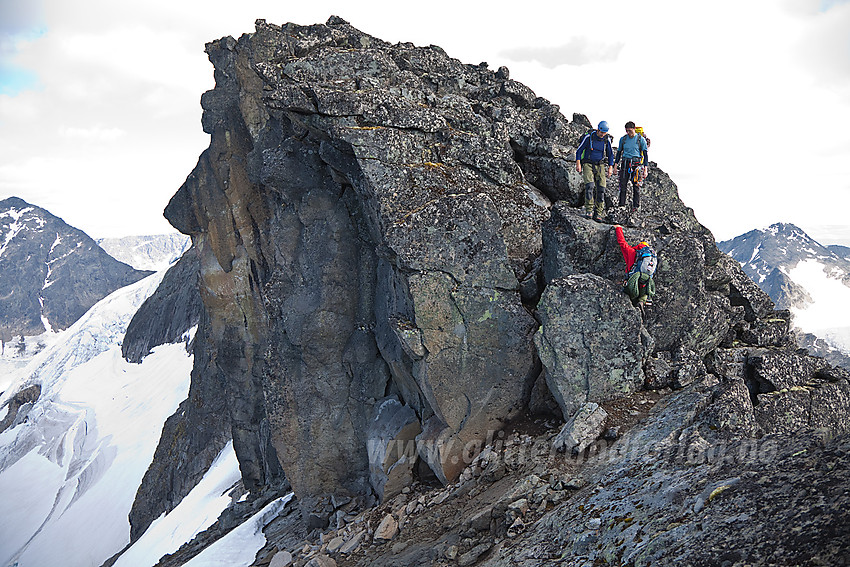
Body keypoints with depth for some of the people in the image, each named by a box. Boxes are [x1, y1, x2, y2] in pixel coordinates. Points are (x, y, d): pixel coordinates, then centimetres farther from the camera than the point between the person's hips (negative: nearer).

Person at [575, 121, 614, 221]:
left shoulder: (607, 140, 1)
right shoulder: (589, 137, -9)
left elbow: (610, 154, 13)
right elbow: (579, 150, -3)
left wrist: (610, 167, 5)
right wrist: (578, 164, -11)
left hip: (600, 165, 3)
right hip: (588, 165, -3)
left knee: (601, 188, -7)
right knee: (589, 186, -23)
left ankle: (598, 213, -1)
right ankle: (589, 210, -17)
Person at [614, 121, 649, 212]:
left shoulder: (641, 139, 1)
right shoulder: (623, 139, 10)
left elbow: (645, 153, 3)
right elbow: (619, 152, 19)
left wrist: (645, 167, -3)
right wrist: (615, 164, 10)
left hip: (636, 163, -3)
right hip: (625, 163, 3)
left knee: (636, 185, -5)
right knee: (623, 185, -1)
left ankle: (635, 206, 0)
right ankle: (621, 205, 5)